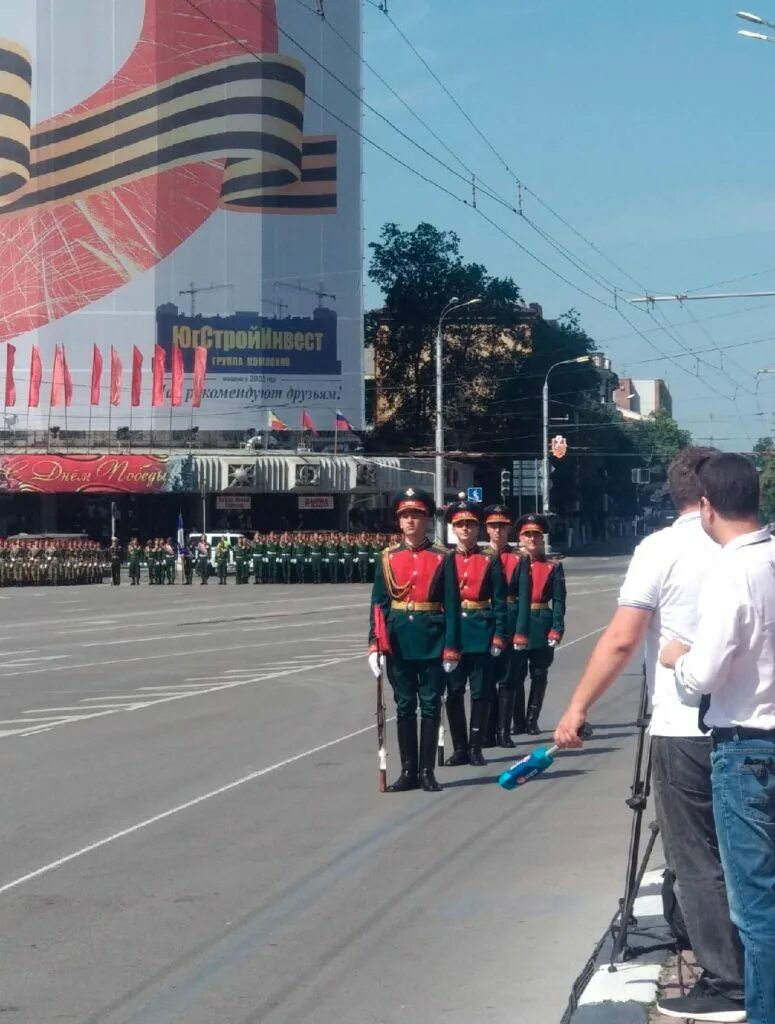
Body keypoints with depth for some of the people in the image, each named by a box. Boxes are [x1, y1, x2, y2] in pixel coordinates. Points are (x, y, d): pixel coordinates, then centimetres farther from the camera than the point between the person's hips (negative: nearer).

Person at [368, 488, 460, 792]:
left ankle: (427, 771, 9)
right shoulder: (388, 558, 5)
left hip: (432, 643, -2)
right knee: (404, 706, 7)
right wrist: (375, 644, -5)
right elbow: (379, 604, 4)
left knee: (430, 706, 3)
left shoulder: (442, 558, -2)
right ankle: (408, 770, 13)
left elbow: (452, 606, -3)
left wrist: (451, 649, -8)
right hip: (398, 644, 2)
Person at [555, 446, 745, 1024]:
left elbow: (621, 640, -14)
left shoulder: (662, 549, -10)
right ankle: (748, 971, 22)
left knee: (698, 862, 3)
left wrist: (578, 709, -8)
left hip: (684, 728, -5)